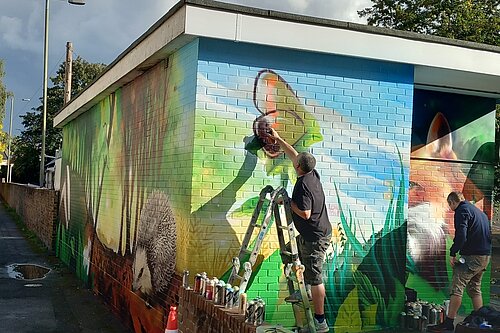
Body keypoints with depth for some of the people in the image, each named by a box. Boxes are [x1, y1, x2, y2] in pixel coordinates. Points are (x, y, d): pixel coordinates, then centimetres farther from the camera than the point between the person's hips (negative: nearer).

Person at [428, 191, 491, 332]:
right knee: (475, 289, 18)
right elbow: (489, 233, 24)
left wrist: (453, 253, -15)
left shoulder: (462, 210, -8)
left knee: (457, 288, -9)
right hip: (485, 256, 9)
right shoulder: (479, 211, 21)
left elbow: (461, 234, -21)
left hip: (471, 257, -9)